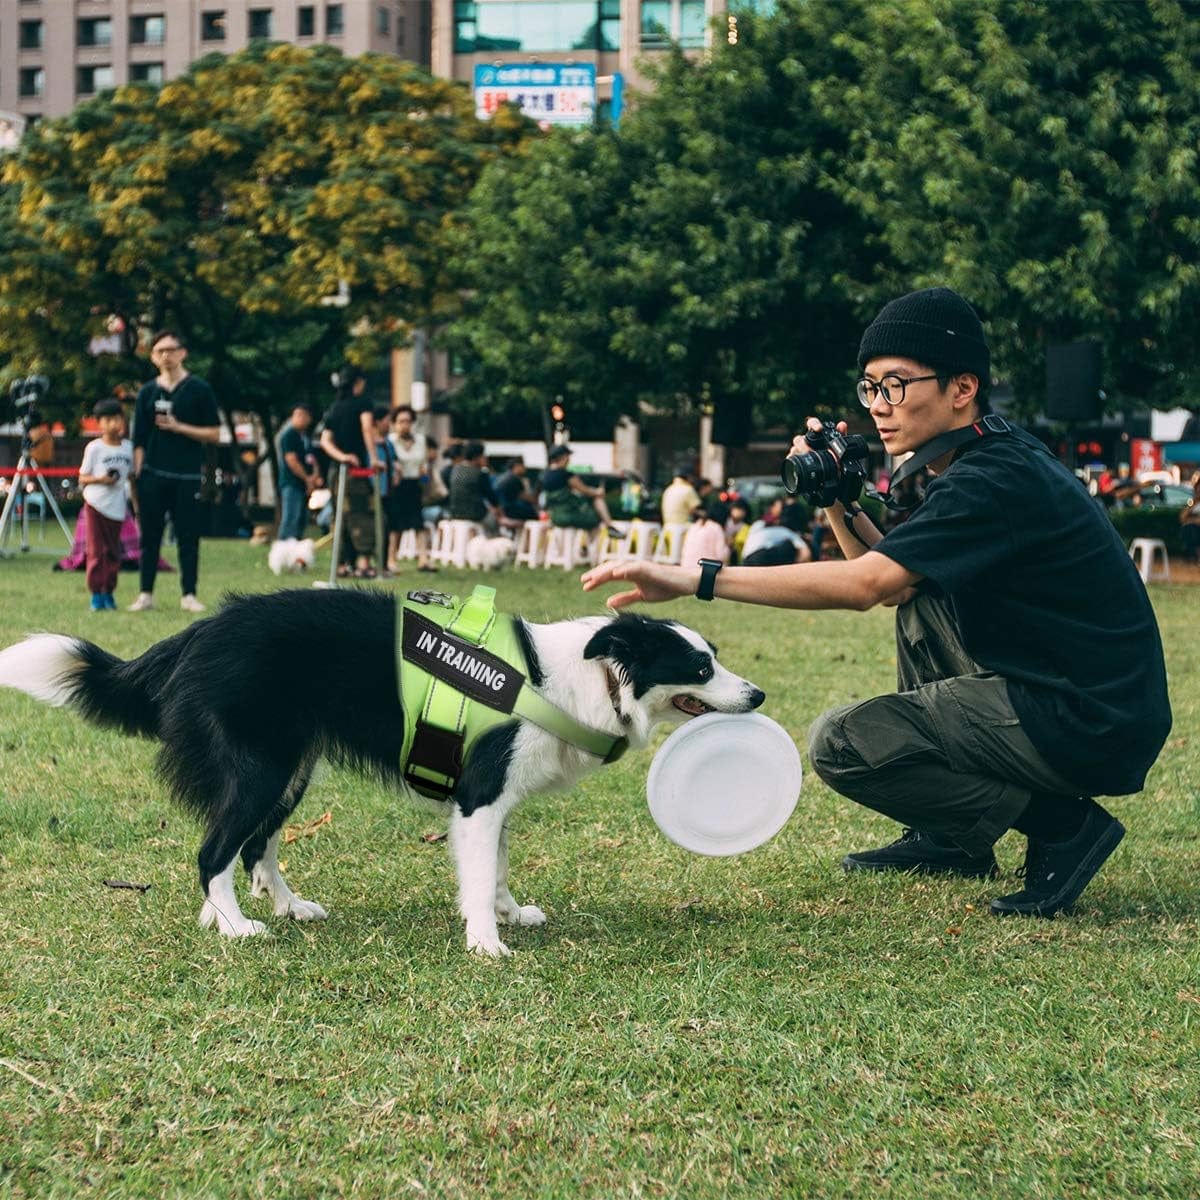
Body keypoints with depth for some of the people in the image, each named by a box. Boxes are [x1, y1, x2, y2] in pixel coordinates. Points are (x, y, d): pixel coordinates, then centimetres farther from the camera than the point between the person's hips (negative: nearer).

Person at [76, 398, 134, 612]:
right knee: (96, 551, -4)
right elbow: (82, 478, -1)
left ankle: (109, 592, 17)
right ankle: (96, 594, -1)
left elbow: (132, 474, 16)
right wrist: (100, 479, -20)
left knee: (113, 552, 8)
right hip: (95, 504, -4)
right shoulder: (94, 448, -4)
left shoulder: (128, 447, 6)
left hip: (117, 506, 4)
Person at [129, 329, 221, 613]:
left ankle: (189, 594, 7)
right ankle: (146, 593, 11)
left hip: (187, 476, -2)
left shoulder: (199, 389, 2)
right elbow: (139, 440, 10)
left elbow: (214, 434, 0)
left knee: (189, 537, 0)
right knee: (150, 536, 5)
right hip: (152, 475, 2)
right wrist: (137, 475, 3)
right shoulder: (147, 392, 9)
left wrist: (178, 427, -11)